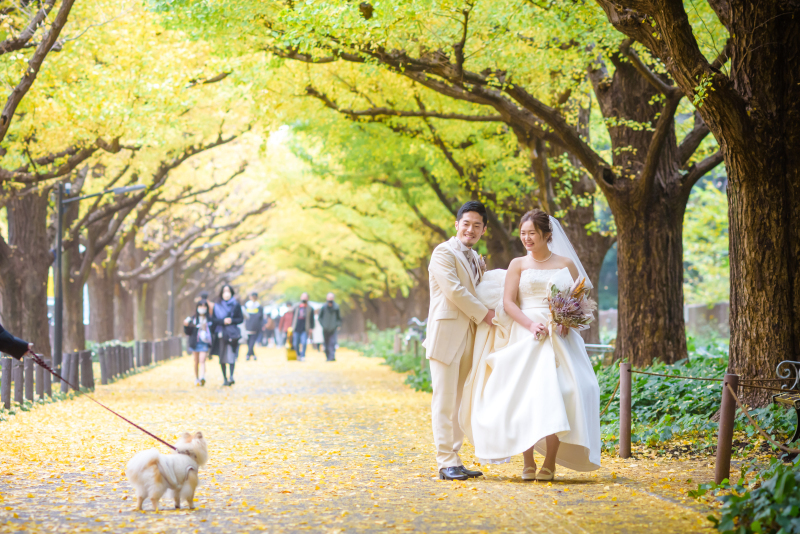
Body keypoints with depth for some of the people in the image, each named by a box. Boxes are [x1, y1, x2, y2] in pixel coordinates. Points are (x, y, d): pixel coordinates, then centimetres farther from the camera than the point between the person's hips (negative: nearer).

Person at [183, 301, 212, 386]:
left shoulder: (209, 319, 2)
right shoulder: (193, 319, 2)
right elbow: (188, 332, 2)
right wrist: (186, 325, -15)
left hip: (205, 343, -1)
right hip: (195, 343, 1)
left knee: (202, 360, -14)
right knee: (196, 361, 10)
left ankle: (202, 378, -28)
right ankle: (196, 378, 21)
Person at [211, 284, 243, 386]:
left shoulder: (236, 305, 5)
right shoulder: (217, 306, 7)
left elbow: (241, 319, 6)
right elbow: (213, 320, 3)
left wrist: (232, 320, -12)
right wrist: (223, 321, -14)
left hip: (232, 334, -2)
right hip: (221, 334, 2)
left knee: (231, 356, -16)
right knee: (222, 358, 2)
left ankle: (231, 377, -25)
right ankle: (225, 378, 10)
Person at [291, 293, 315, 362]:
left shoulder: (310, 309, 7)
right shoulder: (296, 307, 11)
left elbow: (312, 319, 8)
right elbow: (293, 317, 17)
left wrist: (311, 328, 0)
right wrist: (292, 327, 13)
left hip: (304, 330, -2)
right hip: (296, 329, 2)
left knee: (304, 343, -17)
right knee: (295, 344, 1)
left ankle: (303, 356, -8)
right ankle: (298, 355, 24)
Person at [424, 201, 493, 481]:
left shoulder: (477, 260, 20)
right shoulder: (444, 253, -6)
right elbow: (454, 290, -14)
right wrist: (484, 314, -7)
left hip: (468, 339, 8)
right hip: (446, 335, -8)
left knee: (460, 402, 9)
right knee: (444, 401, -6)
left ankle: (454, 458, 13)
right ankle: (446, 462, -5)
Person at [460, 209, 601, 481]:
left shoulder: (566, 264, 11)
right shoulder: (518, 265, 10)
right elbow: (508, 303, 1)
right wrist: (531, 325, -15)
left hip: (559, 337, 0)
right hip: (524, 337, 0)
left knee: (555, 394, -11)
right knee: (524, 395, -7)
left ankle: (550, 463, -5)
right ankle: (528, 463, -2)